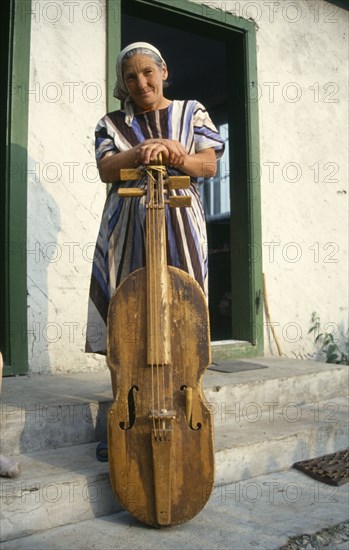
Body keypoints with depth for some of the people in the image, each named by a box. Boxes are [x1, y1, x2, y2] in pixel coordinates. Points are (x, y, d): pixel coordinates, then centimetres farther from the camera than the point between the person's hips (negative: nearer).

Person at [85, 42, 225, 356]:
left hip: (181, 223, 0)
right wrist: (141, 152, -17)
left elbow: (209, 165, 5)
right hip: (128, 224, 0)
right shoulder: (112, 123, 15)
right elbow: (106, 170, 0)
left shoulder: (191, 112, 15)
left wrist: (179, 158, -15)